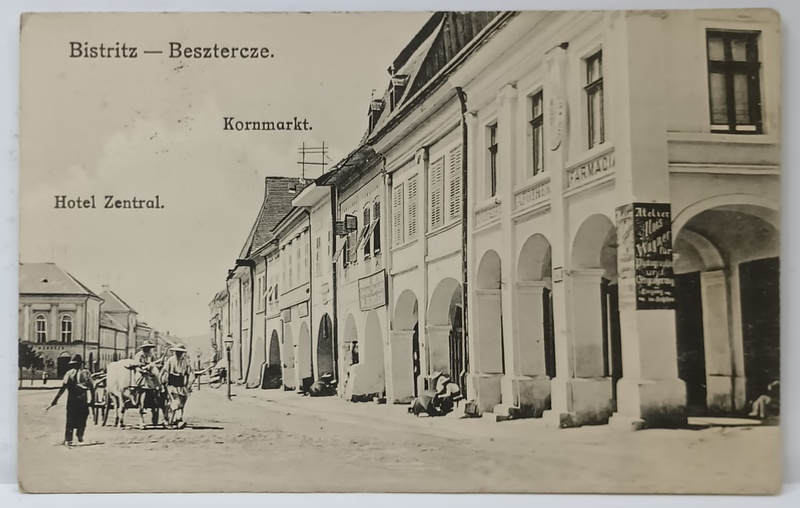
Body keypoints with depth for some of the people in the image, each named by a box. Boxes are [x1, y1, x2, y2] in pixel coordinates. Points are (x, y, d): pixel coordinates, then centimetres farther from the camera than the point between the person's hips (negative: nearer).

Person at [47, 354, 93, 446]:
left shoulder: (69, 373, -2)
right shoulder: (86, 373, 0)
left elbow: (63, 388, -8)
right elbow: (91, 387, -7)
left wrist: (55, 400, -7)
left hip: (71, 400, 0)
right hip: (83, 400, 0)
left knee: (70, 420, 5)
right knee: (82, 419, 17)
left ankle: (68, 439, -1)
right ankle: (80, 436, 19)